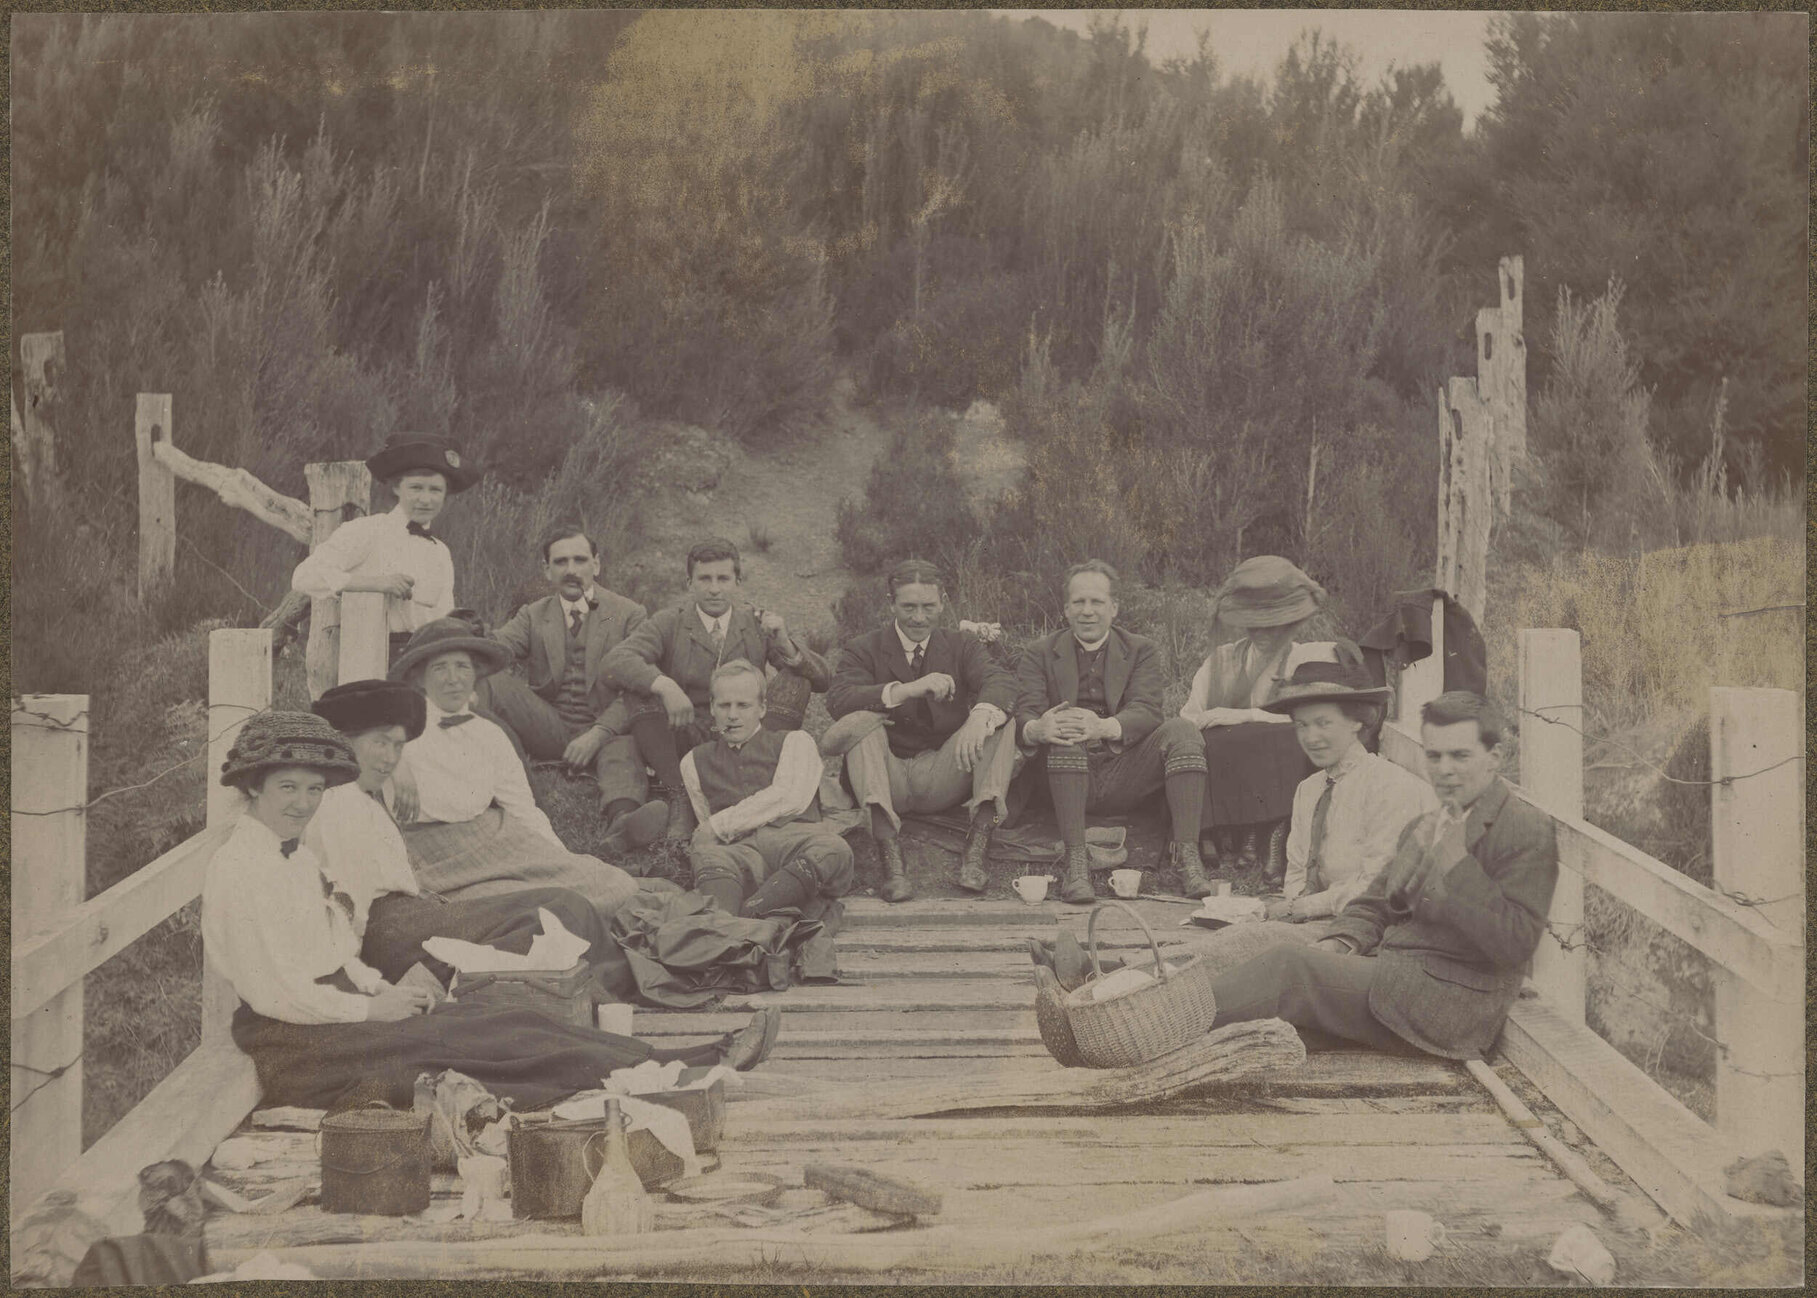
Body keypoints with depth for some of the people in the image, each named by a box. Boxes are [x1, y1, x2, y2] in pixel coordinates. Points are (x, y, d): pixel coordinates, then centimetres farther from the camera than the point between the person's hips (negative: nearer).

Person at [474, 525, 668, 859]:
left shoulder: (629, 615, 5)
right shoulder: (533, 616, 14)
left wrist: (597, 735, -21)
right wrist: (467, 685, -29)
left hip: (607, 733, -3)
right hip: (551, 729, 3)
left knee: (623, 752, -38)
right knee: (493, 683, -19)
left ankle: (622, 820, -70)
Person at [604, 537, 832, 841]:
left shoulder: (758, 624, 5)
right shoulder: (668, 624, 0)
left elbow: (823, 679, -1)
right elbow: (616, 659, -18)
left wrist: (785, 644, -21)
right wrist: (665, 686, -36)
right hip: (683, 738, -1)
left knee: (796, 680, -16)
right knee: (643, 687, -24)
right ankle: (678, 800, -24)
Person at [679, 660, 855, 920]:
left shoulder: (794, 741, 23)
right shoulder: (695, 761, 32)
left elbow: (790, 798, 4)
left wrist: (719, 825, 2)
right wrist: (704, 837, 7)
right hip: (739, 848, 1)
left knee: (834, 850, -40)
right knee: (709, 858, -39)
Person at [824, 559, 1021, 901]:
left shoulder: (961, 647, 12)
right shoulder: (863, 651, 7)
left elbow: (1001, 681, -10)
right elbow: (838, 699, -15)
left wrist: (980, 716, -35)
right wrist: (906, 690, -29)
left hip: (942, 779, 2)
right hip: (886, 778, -1)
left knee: (1000, 721, -18)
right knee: (860, 719, -28)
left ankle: (978, 845, -32)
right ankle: (889, 852, -41)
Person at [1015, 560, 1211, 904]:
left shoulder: (1140, 651, 14)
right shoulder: (1040, 654, 14)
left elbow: (1146, 711, -5)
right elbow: (1026, 713, -3)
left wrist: (1103, 727, -29)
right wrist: (1037, 729, -31)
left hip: (1124, 776, 1)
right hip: (1069, 779, -1)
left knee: (1182, 729, -23)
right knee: (1066, 731, -32)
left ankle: (1186, 855, -29)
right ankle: (1076, 860, -38)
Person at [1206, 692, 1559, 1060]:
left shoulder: (1529, 832, -5)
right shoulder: (1422, 827, 22)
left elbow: (1514, 945, -16)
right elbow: (1372, 906, 22)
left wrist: (1456, 861, -20)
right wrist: (1341, 943, -1)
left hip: (1449, 999, -8)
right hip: (1388, 970, 8)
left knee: (1288, 965, -21)